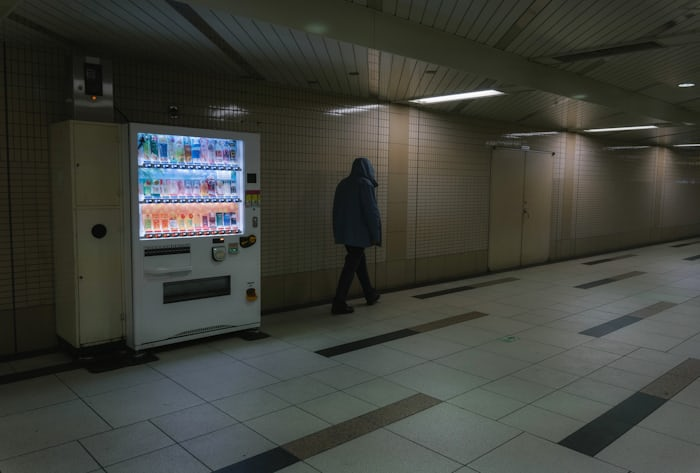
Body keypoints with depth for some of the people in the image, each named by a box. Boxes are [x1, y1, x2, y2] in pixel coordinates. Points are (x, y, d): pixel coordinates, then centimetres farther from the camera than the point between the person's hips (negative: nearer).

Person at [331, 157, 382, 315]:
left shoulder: (343, 184, 8)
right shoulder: (365, 184, -13)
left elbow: (337, 210, 12)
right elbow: (371, 211, -16)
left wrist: (340, 231, 19)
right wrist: (375, 235, -10)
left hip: (345, 232, 8)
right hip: (359, 233, -8)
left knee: (360, 262, 20)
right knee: (351, 266, -4)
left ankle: (370, 295, 34)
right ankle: (339, 303, -4)